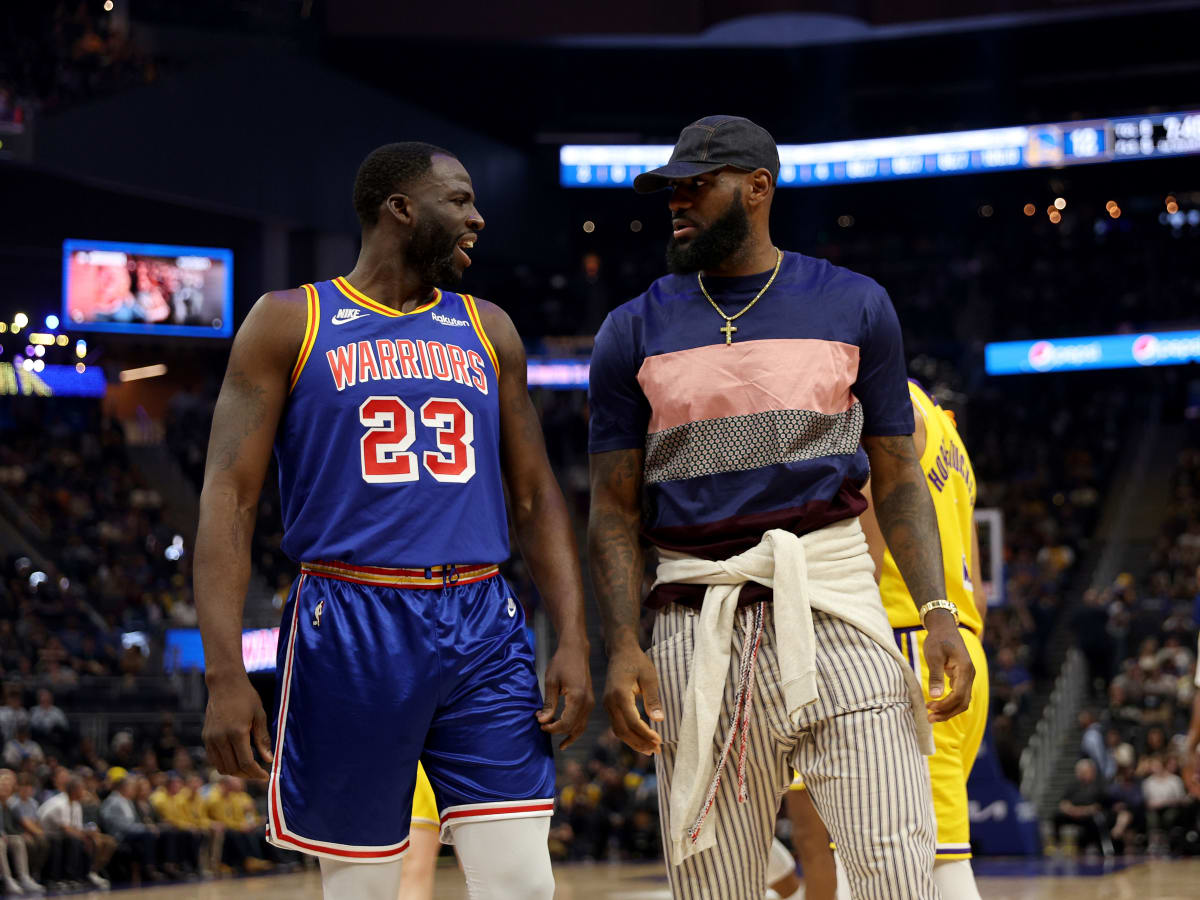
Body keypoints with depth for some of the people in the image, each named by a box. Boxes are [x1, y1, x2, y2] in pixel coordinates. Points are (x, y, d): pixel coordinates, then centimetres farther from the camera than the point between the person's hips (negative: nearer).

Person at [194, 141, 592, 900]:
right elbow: (229, 497, -4)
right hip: (352, 629, -3)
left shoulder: (488, 331, 15)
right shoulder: (290, 323, 2)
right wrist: (225, 674, -14)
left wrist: (574, 642, 1)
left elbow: (537, 496, 15)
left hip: (483, 628, 3)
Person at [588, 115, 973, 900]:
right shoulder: (634, 332, 9)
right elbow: (615, 511, 7)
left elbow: (899, 480, 11)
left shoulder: (855, 307, 9)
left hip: (835, 599, -1)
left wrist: (938, 610, -3)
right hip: (701, 622, 1)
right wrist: (623, 646, -7)